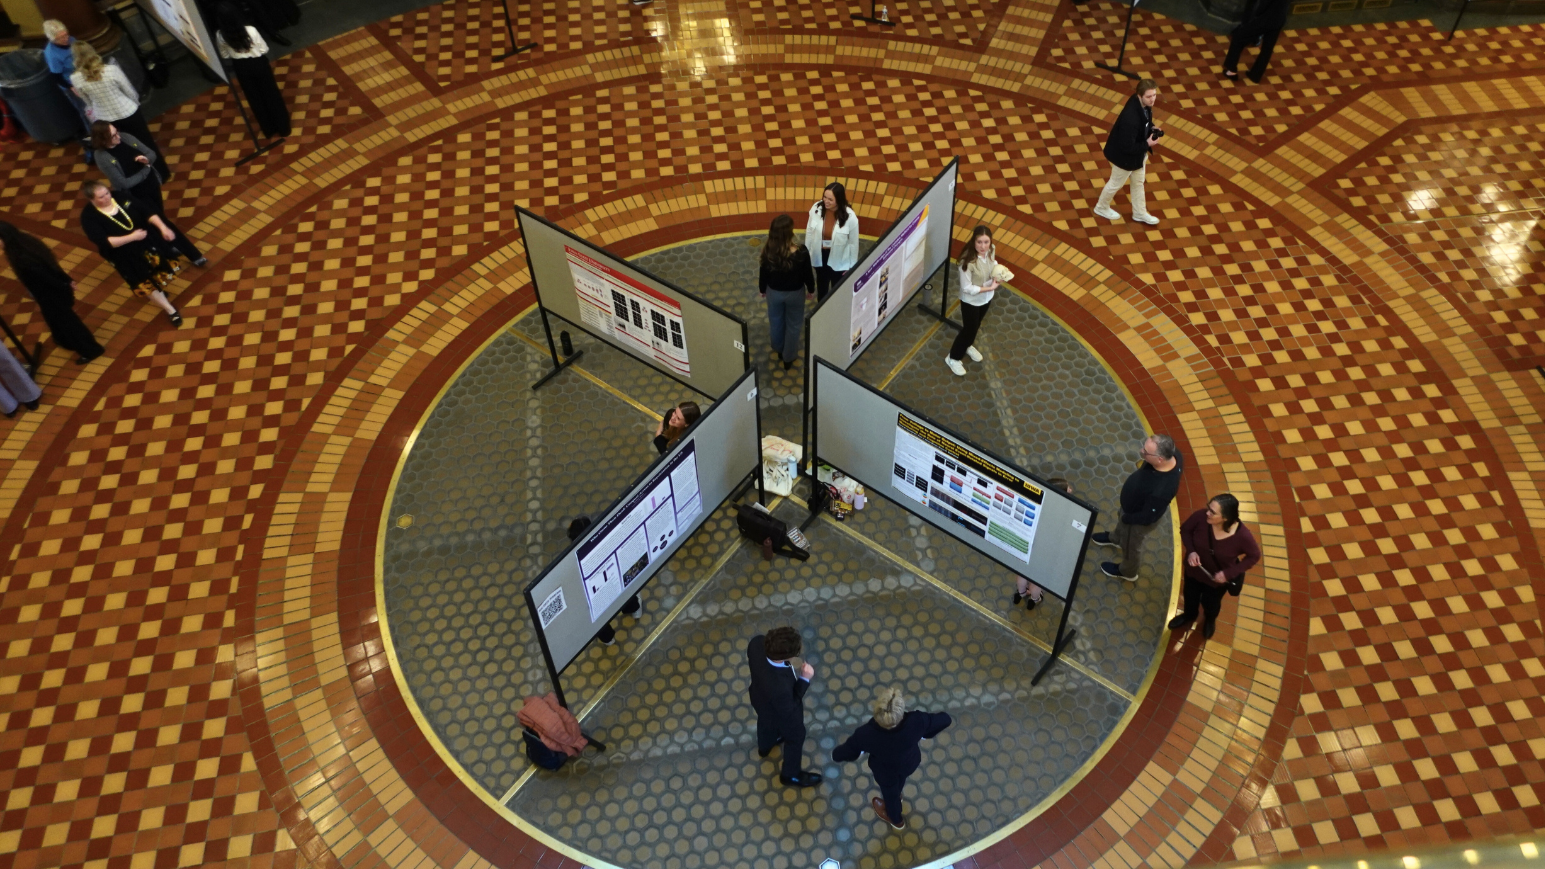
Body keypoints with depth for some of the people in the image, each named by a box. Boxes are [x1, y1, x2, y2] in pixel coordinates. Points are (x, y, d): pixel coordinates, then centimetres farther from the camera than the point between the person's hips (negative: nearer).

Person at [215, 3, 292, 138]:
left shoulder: (220, 35, -19)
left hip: (241, 67, 3)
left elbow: (224, 55, -1)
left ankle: (268, 130, 35)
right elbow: (264, 49, -15)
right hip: (258, 64, -3)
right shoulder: (250, 30, -29)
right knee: (271, 95, 16)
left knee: (254, 98, 21)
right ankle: (283, 127, 29)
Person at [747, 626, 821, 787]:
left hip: (760, 698, 6)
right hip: (781, 713, -6)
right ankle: (790, 774, 57)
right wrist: (804, 679, -29)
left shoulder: (757, 642, -36)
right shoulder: (779, 686, -50)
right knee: (795, 737, 27)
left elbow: (749, 657, -9)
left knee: (766, 721, 39)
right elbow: (788, 710, -27)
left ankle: (765, 746, 73)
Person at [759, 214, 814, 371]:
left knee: (776, 322, 29)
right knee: (793, 324, 22)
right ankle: (789, 358, 39)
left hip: (774, 292, 2)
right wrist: (810, 289, 7)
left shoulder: (768, 252, -26)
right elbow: (807, 274, -15)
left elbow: (763, 273, -10)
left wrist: (762, 289, 11)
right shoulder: (801, 253, -31)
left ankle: (778, 349, 55)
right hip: (795, 293, -2)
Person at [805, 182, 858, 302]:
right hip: (820, 256, 3)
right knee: (821, 287, 28)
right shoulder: (816, 209, -22)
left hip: (839, 260, -3)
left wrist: (852, 266, -6)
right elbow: (809, 232, -6)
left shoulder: (850, 217, -29)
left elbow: (853, 243, -15)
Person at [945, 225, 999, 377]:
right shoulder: (968, 261, -37)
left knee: (976, 325, 29)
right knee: (970, 328, 10)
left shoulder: (991, 251, -17)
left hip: (986, 297, 6)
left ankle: (967, 345, 58)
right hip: (971, 300, -6)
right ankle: (953, 358, 34)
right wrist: (989, 288, -28)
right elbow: (967, 288, -29)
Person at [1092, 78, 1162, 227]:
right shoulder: (1130, 119, -42)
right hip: (1125, 156, -8)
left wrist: (1152, 129, -9)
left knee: (1138, 182, 26)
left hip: (1138, 152, 8)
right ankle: (1102, 207, 47)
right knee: (1116, 183, 19)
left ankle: (1139, 213, 47)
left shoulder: (1145, 104, -15)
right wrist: (1147, 144, -26)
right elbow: (1127, 147, -34)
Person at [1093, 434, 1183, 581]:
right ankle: (1116, 539, 71)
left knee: (1130, 545, 26)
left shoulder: (1161, 490, -48)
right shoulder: (1172, 453, -29)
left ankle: (1127, 572, 57)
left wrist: (1126, 518, -11)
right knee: (1121, 524, 38)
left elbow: (1148, 517, -29)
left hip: (1139, 519, -6)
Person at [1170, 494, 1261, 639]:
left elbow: (1254, 556, -16)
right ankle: (1189, 615, 66)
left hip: (1218, 578, -2)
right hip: (1194, 569, 2)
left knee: (1210, 602, 28)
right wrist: (1191, 551, -27)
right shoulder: (1201, 516, -33)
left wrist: (1229, 573, -23)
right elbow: (1185, 529, -11)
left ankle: (1210, 620, 65)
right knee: (1189, 595, 30)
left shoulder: (1242, 536, -37)